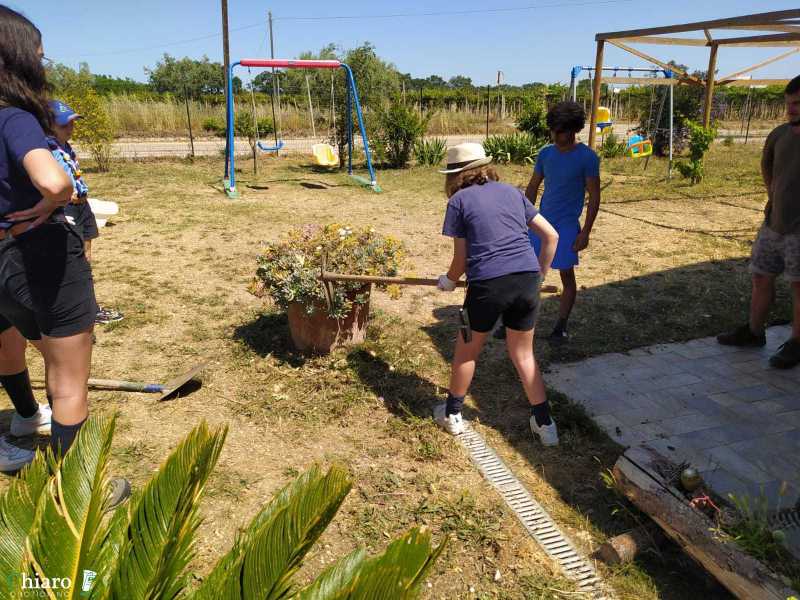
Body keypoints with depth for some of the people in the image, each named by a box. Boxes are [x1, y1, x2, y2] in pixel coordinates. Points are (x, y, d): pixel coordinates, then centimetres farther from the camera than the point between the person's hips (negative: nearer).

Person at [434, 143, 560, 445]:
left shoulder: (459, 200, 5)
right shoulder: (511, 191, 17)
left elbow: (461, 258, 5)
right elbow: (551, 236, 15)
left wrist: (449, 281, 25)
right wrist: (540, 275, 25)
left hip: (488, 284, -4)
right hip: (527, 282, 4)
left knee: (467, 349, 18)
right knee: (524, 353, 20)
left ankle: (452, 414, 35)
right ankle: (545, 423, 27)